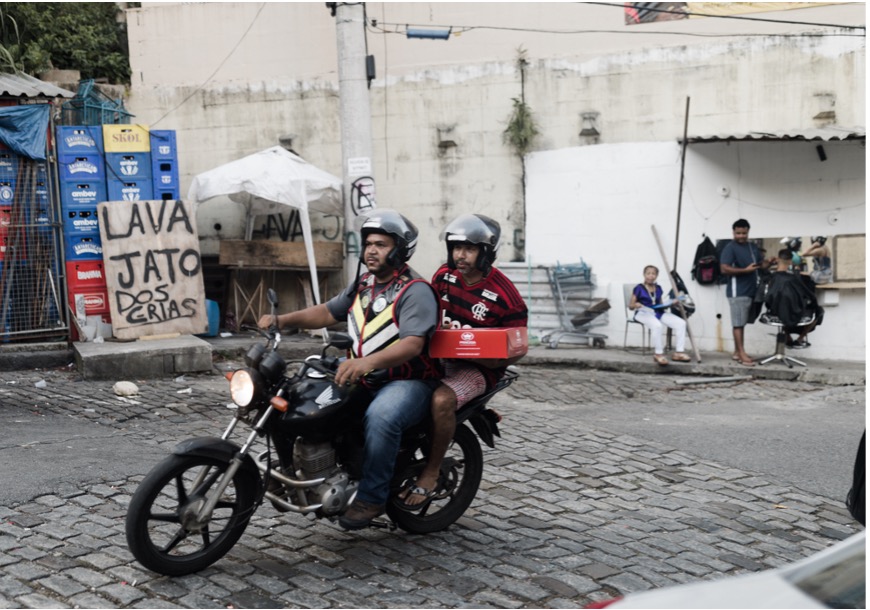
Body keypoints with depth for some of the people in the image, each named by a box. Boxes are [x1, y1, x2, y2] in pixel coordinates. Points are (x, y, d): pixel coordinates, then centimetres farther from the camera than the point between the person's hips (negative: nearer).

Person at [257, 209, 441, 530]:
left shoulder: (415, 291, -15)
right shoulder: (363, 285, 14)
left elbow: (413, 344, -28)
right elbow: (327, 312, 17)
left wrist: (368, 362, -44)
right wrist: (282, 320, 1)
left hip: (408, 381, -9)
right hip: (363, 381, 9)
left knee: (381, 416, -37)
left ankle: (371, 496, -22)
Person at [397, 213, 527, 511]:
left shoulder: (505, 295, -16)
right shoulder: (444, 275, 2)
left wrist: (469, 351, -24)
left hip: (479, 367, -6)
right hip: (438, 356, 6)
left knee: (441, 399, -34)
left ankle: (430, 474, -14)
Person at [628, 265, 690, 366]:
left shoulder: (658, 288, 16)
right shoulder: (639, 288, 0)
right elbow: (630, 305, 1)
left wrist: (668, 304, 4)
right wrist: (636, 305, -22)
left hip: (658, 312, 6)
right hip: (644, 313, -6)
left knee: (681, 323, -13)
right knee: (657, 325, -40)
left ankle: (679, 352, -11)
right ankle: (658, 354, -25)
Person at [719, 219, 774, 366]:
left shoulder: (753, 247, 15)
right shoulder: (730, 248, -9)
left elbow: (761, 264, 22)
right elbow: (724, 269, -18)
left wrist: (767, 263, -2)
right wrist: (745, 270, -22)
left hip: (751, 291, 8)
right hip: (737, 292, -8)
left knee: (740, 322, 12)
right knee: (738, 323, -7)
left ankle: (737, 352, 18)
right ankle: (742, 354, -6)